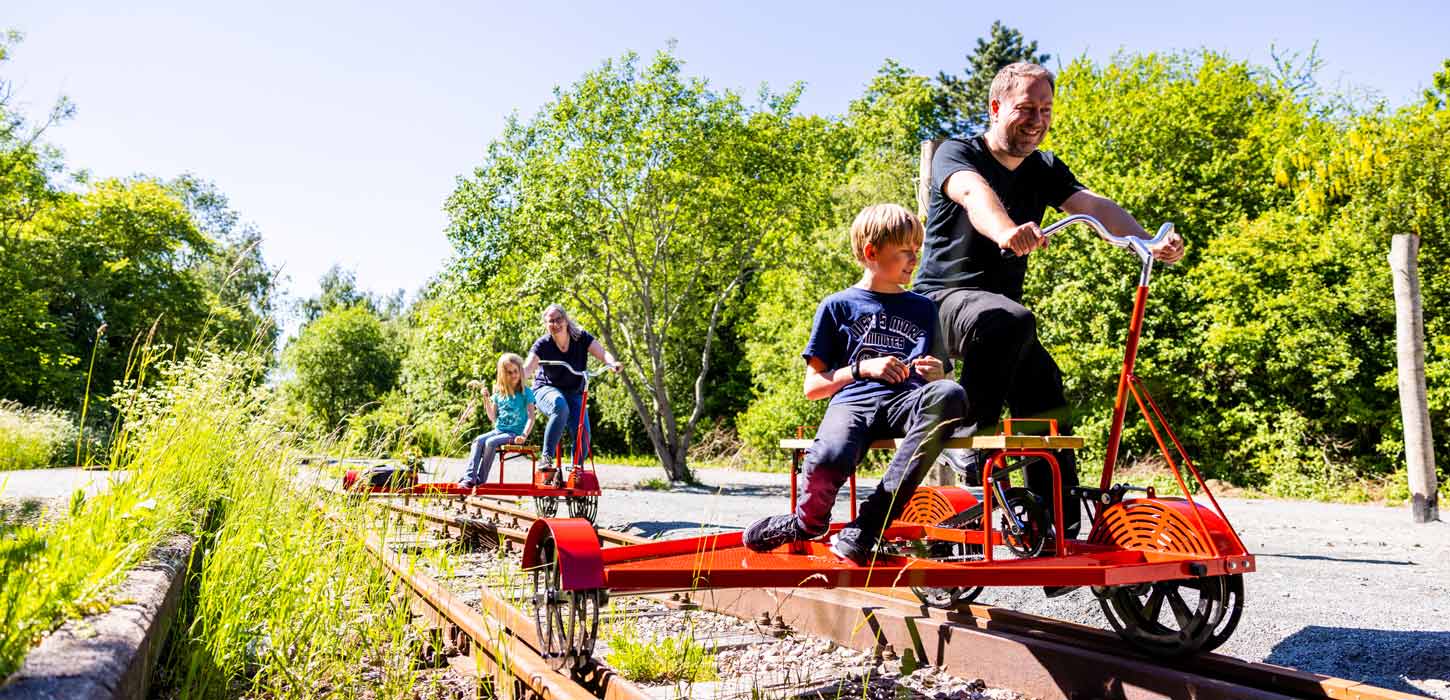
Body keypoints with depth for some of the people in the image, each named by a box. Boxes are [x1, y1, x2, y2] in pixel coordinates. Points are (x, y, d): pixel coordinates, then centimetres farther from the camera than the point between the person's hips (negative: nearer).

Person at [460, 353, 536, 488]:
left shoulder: (526, 392, -4)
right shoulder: (498, 392, 10)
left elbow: (531, 417, -8)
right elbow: (493, 417, 10)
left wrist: (524, 435, -22)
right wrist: (486, 399, -1)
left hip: (514, 433, -5)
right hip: (498, 430, 5)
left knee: (490, 442, -28)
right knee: (478, 440, -21)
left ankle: (481, 480, -20)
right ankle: (470, 477, -28)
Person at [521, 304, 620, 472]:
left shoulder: (581, 338, -8)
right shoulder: (543, 344, -12)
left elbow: (602, 353, -21)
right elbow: (527, 367, -26)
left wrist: (612, 363, -44)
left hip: (574, 393, 3)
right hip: (547, 390, -2)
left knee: (583, 435, -16)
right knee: (560, 406, -38)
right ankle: (546, 458, -31)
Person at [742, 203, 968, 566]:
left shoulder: (923, 308, 22)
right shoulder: (837, 306, 13)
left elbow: (938, 379, 24)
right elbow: (812, 386, 10)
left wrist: (936, 373, 0)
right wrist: (862, 368, -5)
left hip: (908, 401, 4)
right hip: (852, 401, -3)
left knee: (950, 394, -36)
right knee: (828, 460, -41)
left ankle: (866, 527, -33)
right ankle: (809, 521, -2)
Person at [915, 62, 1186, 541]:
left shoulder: (1044, 170, 11)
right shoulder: (957, 154, -7)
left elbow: (1095, 206, -7)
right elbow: (974, 192, -32)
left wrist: (1151, 244, -26)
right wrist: (1007, 232, -54)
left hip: (1001, 308, 7)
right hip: (945, 298, -6)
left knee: (1047, 399, -4)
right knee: (1011, 319, -37)